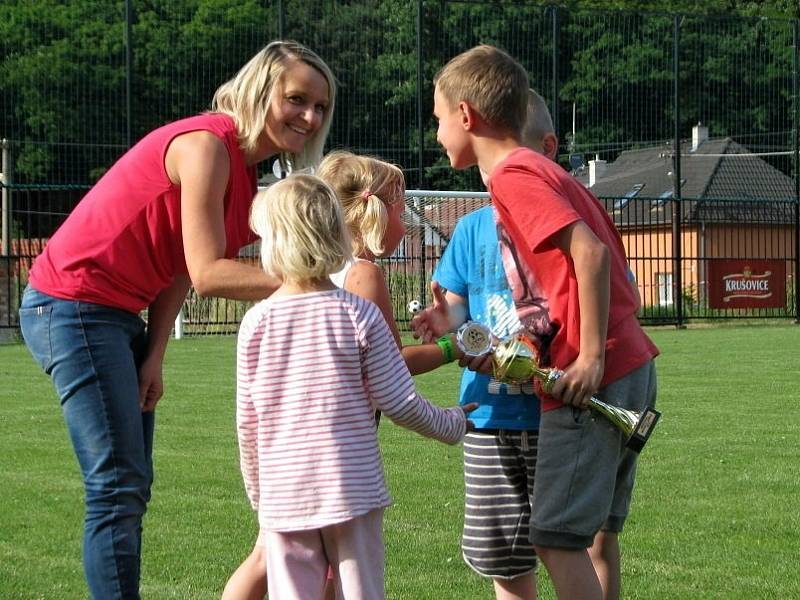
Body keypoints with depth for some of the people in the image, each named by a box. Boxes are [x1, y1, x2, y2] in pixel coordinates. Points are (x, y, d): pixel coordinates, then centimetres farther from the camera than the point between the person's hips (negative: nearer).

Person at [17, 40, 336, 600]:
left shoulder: (245, 167, 10)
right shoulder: (208, 145, -19)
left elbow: (178, 269, 7)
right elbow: (206, 273, -24)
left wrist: (154, 355, -4)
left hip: (118, 316, 10)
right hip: (74, 307, -10)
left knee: (131, 488, 13)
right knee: (118, 487, -12)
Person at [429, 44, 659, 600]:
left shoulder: (513, 175, -9)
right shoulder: (548, 172, 19)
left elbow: (590, 252, -22)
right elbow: (609, 261, 17)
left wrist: (592, 356, -20)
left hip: (591, 380, -10)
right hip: (633, 366, 10)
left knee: (558, 538, -7)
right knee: (596, 532, 14)